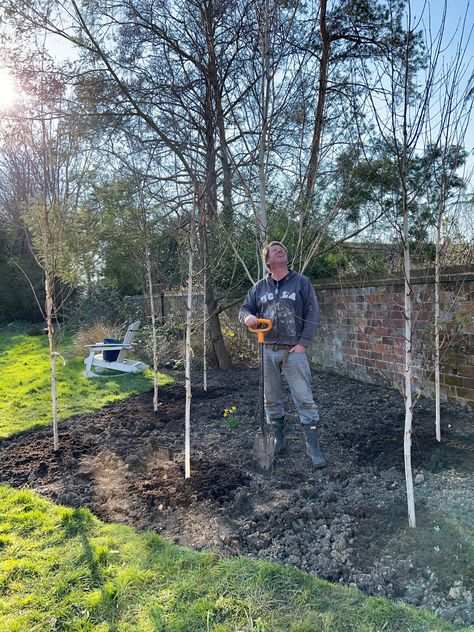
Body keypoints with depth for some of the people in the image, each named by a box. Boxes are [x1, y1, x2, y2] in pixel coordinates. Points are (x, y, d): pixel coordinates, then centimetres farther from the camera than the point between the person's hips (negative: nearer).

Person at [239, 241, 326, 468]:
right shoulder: (259, 287, 9)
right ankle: (277, 439, 29)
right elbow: (245, 309, 13)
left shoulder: (301, 282, 1)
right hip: (267, 350, 4)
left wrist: (303, 343, -10)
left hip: (294, 351, -3)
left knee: (305, 399, -4)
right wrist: (247, 317, -12)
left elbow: (312, 314, -2)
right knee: (271, 399, 12)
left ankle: (313, 446, 6)